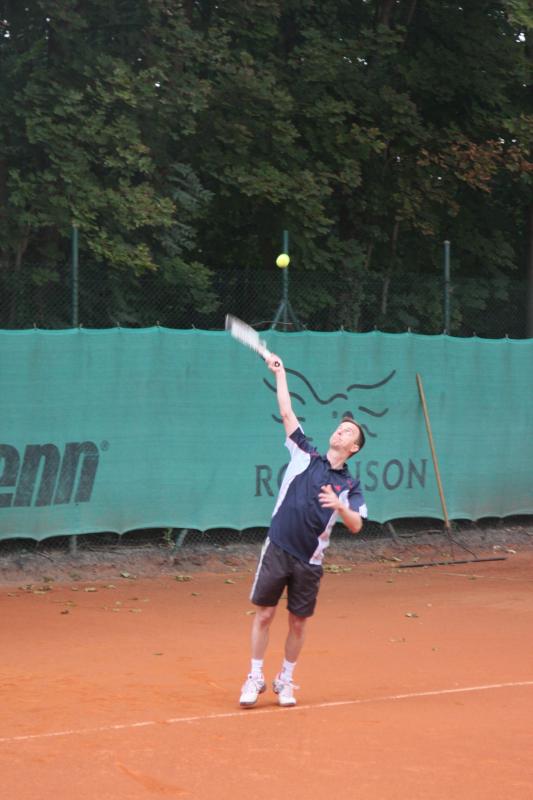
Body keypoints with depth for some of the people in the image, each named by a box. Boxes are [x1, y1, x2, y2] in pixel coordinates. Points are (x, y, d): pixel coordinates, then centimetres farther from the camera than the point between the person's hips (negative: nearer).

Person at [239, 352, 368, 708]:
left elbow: (356, 525, -6)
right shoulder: (305, 455, 6)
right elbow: (287, 413, 5)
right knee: (264, 614, 1)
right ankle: (255, 678, 14)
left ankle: (285, 681, 24)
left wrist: (339, 506, -25)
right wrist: (280, 372, 4)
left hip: (309, 560, 0)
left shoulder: (350, 485, 4)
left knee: (298, 623, 7)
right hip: (278, 549, 0)